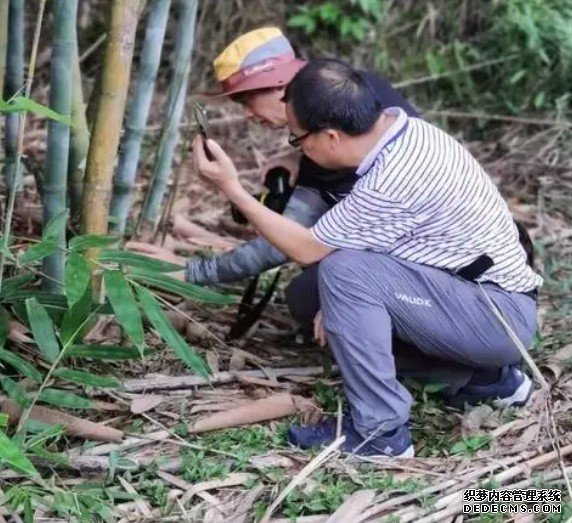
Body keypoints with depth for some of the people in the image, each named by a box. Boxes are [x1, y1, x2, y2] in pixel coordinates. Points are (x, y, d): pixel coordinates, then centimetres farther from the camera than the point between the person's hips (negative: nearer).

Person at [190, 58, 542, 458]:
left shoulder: (389, 186, -28)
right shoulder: (403, 127, -1)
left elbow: (307, 249, -13)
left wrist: (232, 189, -10)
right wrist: (339, 304, 5)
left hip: (502, 317, -9)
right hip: (503, 306, 10)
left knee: (344, 270, -21)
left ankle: (380, 430, -13)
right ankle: (487, 377, 19)